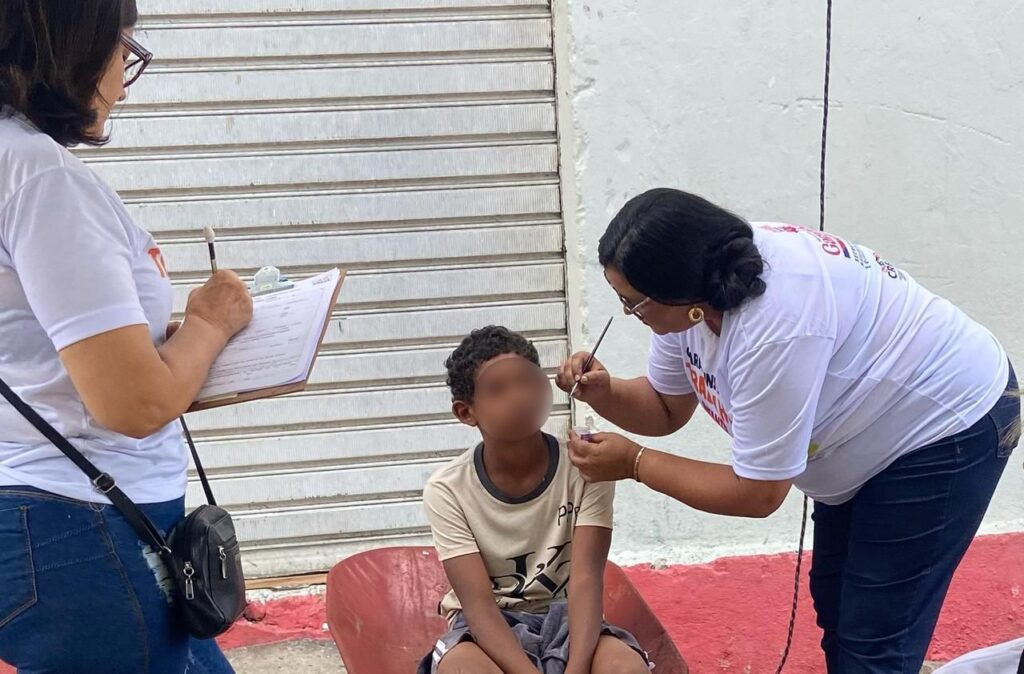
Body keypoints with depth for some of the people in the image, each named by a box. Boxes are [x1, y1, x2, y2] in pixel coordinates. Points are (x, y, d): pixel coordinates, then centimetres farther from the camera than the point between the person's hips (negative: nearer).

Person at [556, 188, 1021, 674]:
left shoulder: (773, 325, -39)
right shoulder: (692, 284, -12)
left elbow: (757, 493, -28)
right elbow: (667, 409, 3)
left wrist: (633, 462, -22)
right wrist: (604, 394, -16)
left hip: (950, 427, -9)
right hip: (877, 431, 9)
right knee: (833, 603, 20)